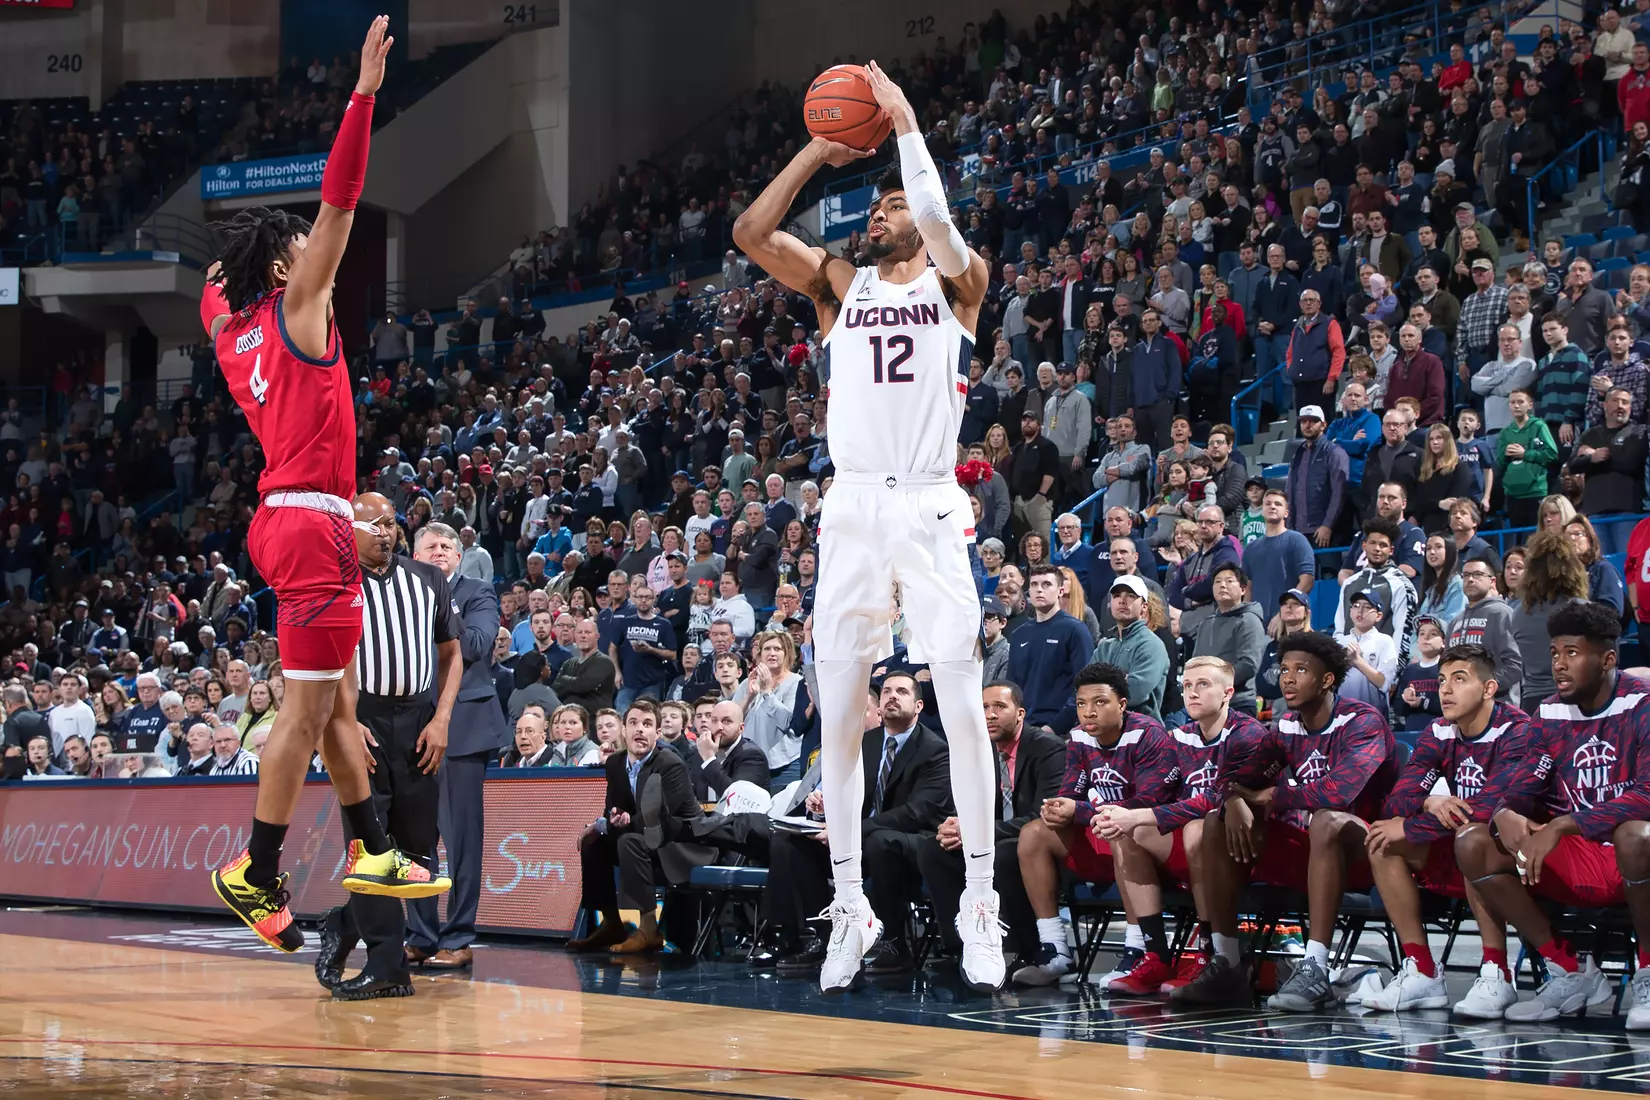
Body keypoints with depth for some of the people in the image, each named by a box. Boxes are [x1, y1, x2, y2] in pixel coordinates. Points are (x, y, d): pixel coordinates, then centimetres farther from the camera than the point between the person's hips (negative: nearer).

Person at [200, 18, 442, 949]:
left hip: (285, 516, 10)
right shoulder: (294, 308, -9)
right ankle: (257, 873, -3)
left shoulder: (231, 329, 11)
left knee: (339, 697, 15)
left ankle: (373, 852, 21)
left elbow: (215, 286, 37)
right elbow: (339, 206, -17)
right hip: (313, 522, -10)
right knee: (309, 707, -6)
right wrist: (364, 96, -20)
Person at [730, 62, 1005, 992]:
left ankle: (982, 905, 0)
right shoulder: (841, 285, 15)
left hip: (931, 508, -3)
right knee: (839, 715, 2)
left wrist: (905, 123, -10)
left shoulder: (956, 282, 7)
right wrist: (821, 152, 2)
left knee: (962, 707, -6)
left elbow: (943, 227, -16)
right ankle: (851, 907, 9)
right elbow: (751, 233, 2)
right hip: (852, 507, 3)